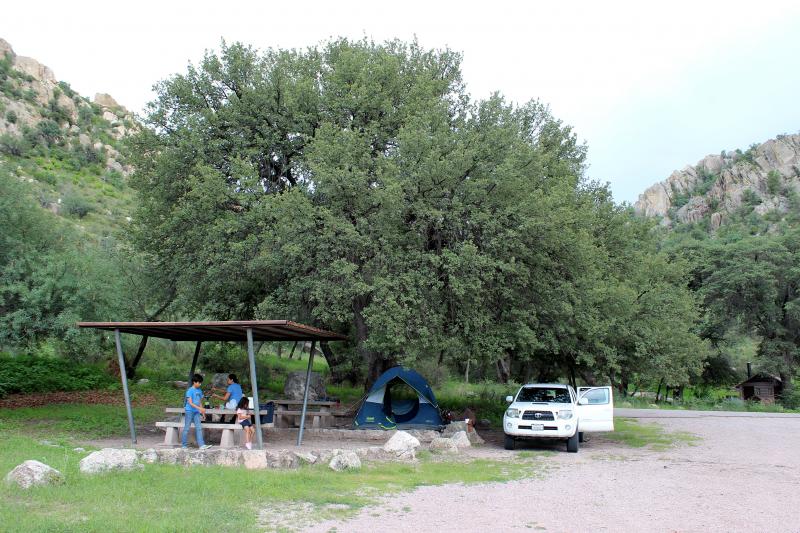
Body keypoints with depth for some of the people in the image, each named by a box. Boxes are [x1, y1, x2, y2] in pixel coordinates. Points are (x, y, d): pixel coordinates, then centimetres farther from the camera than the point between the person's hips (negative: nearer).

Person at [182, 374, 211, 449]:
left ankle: (201, 445, -7)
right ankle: (183, 445, 12)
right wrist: (200, 408, -25)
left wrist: (202, 410, 11)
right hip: (189, 411, -6)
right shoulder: (190, 390, -12)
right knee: (187, 428, 1)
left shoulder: (199, 390, 10)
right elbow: (190, 403, -18)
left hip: (196, 412, 6)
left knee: (199, 428, -2)